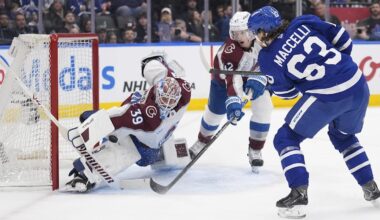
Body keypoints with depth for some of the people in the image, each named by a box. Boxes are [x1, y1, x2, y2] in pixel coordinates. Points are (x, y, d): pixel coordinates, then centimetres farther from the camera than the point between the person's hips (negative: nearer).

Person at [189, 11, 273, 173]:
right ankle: (202, 142, 39)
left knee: (263, 108, -14)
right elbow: (232, 78, -50)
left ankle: (255, 150, 2)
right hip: (225, 76, -3)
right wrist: (234, 101, -65)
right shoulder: (230, 49, -41)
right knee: (215, 112, 8)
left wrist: (258, 78, -40)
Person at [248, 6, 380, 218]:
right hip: (358, 84, 6)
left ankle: (299, 194, -4)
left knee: (286, 139, 10)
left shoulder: (268, 58, 0)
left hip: (327, 96, -6)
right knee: (343, 136, 33)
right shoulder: (303, 23, 6)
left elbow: (288, 92, 11)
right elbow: (343, 39, 9)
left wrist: (268, 82, 30)